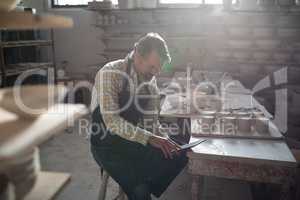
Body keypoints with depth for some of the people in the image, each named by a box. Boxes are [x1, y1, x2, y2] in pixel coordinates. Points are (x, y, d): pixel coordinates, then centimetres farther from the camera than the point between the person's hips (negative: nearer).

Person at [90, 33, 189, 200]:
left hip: (136, 140, 6)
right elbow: (112, 122, -26)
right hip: (108, 144, -6)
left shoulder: (150, 79, 2)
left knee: (179, 157, -11)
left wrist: (165, 139, -11)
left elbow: (151, 119, 6)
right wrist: (149, 138, -31)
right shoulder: (110, 74, -18)